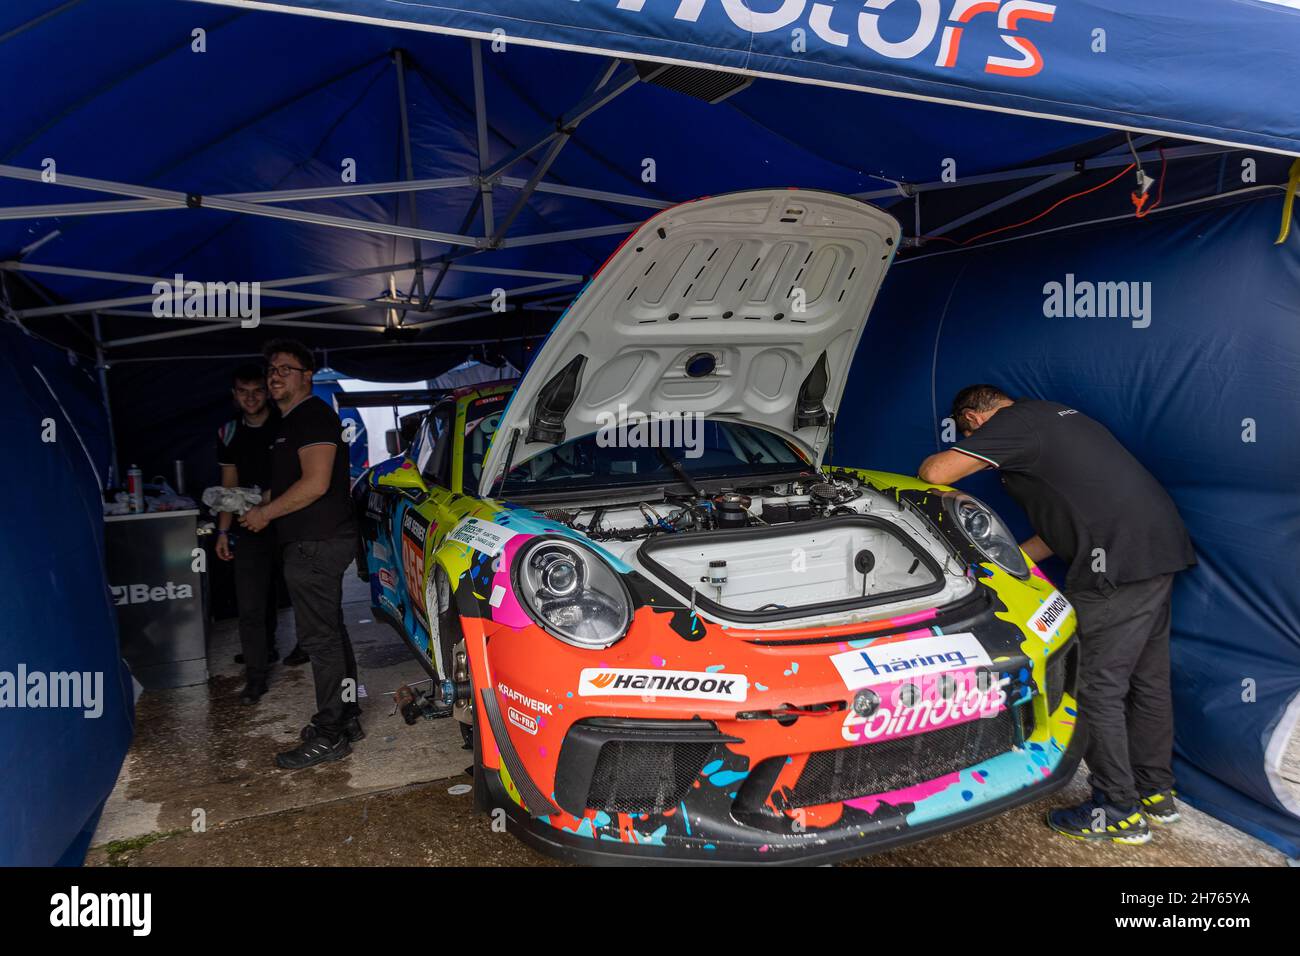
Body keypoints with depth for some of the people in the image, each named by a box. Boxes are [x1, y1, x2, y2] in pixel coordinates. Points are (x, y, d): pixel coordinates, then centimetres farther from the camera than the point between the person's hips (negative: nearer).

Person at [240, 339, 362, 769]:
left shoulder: (313, 416, -13)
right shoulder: (292, 422, 21)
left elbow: (316, 483, -22)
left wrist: (264, 514, -13)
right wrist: (260, 504, 17)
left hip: (317, 544, -11)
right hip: (314, 543, 11)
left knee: (320, 637, -6)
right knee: (330, 632, 15)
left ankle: (330, 736, 1)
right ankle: (346, 718, 25)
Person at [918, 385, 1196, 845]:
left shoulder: (1015, 423, -6)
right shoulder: (1052, 416, 24)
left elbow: (935, 472, -16)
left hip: (1119, 558, -10)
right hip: (1160, 543, 10)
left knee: (1099, 689, 0)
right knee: (1146, 681, 19)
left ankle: (1119, 812, 11)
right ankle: (1156, 794, 33)